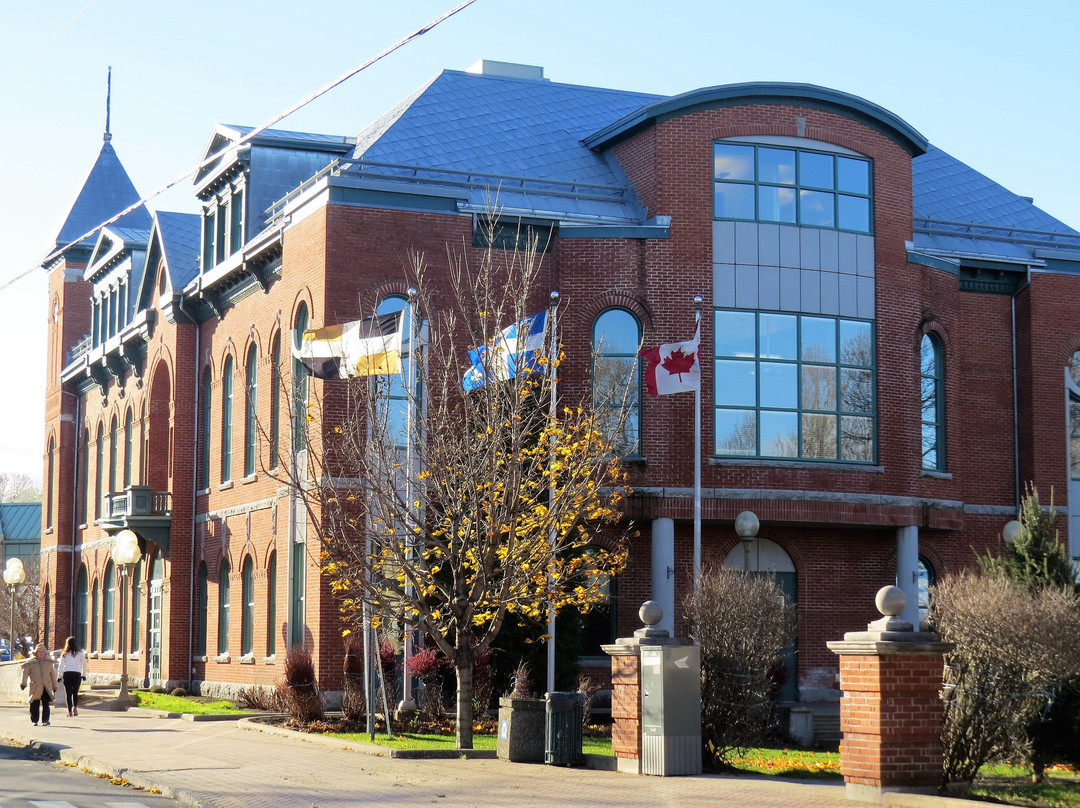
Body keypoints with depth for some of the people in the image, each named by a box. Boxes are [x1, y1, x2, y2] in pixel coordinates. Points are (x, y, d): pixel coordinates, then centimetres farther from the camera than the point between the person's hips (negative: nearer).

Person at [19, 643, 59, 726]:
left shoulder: (49, 662, 11)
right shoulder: (31, 663, 3)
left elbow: (53, 675, 17)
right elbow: (25, 673, -2)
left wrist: (55, 686, 19)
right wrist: (23, 683, -14)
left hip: (47, 687, 1)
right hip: (35, 687, -1)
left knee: (46, 704, -6)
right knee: (35, 705, 2)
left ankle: (45, 720, -5)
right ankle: (34, 720, 13)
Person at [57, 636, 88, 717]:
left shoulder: (64, 654, 4)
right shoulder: (80, 653, 5)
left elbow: (61, 665, 3)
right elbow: (84, 665, 8)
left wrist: (60, 676, 7)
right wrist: (84, 675, 17)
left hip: (67, 674, -1)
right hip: (77, 673, 1)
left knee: (68, 693, 3)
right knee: (75, 692, 14)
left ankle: (69, 711, -3)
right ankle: (75, 707, -5)